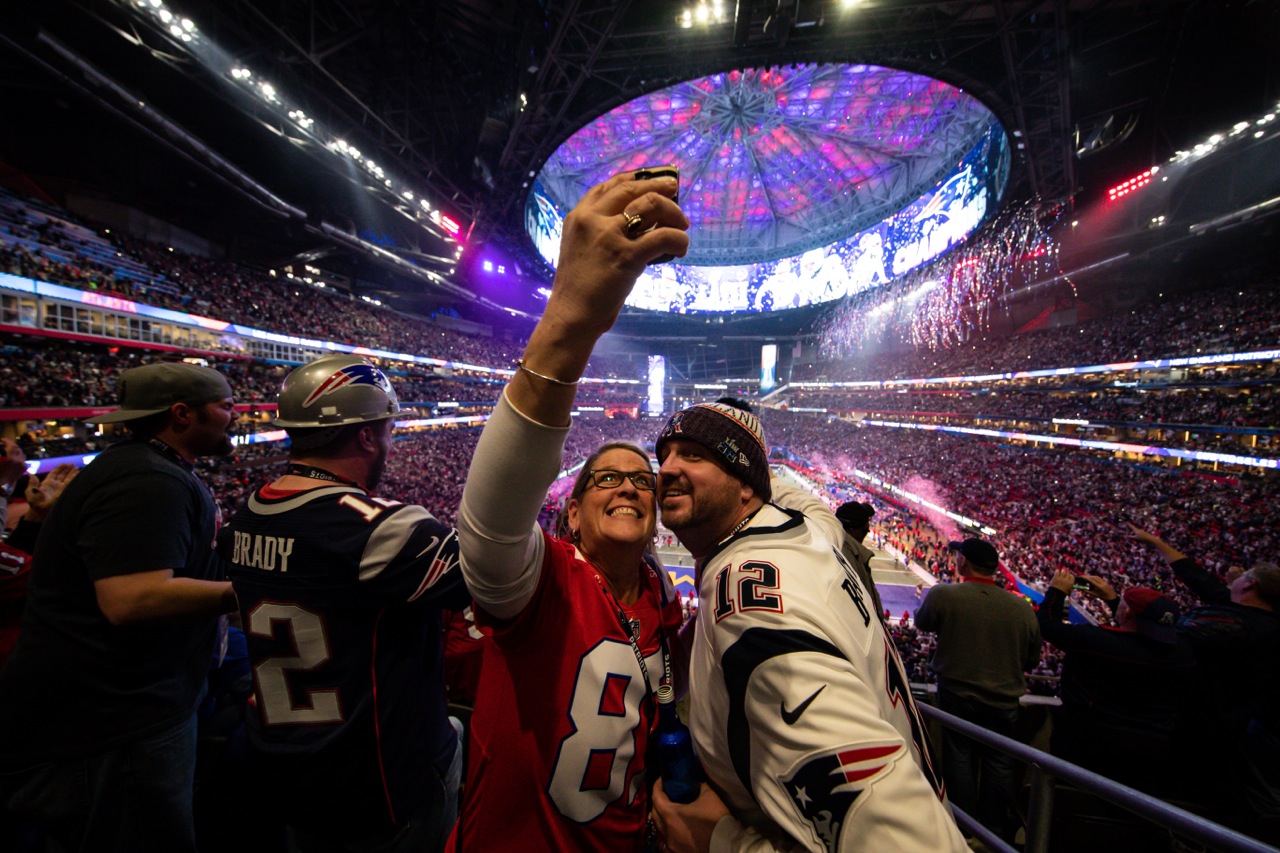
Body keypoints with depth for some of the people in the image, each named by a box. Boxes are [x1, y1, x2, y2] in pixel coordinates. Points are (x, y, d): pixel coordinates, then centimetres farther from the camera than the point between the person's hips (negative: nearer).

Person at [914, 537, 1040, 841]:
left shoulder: (943, 594, -19)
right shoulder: (1022, 607, -7)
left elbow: (922, 622, 2)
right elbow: (1032, 659, 6)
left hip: (956, 694, -2)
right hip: (1004, 700, 3)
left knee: (959, 757, 12)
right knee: (999, 763, 17)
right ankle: (996, 828, 31)